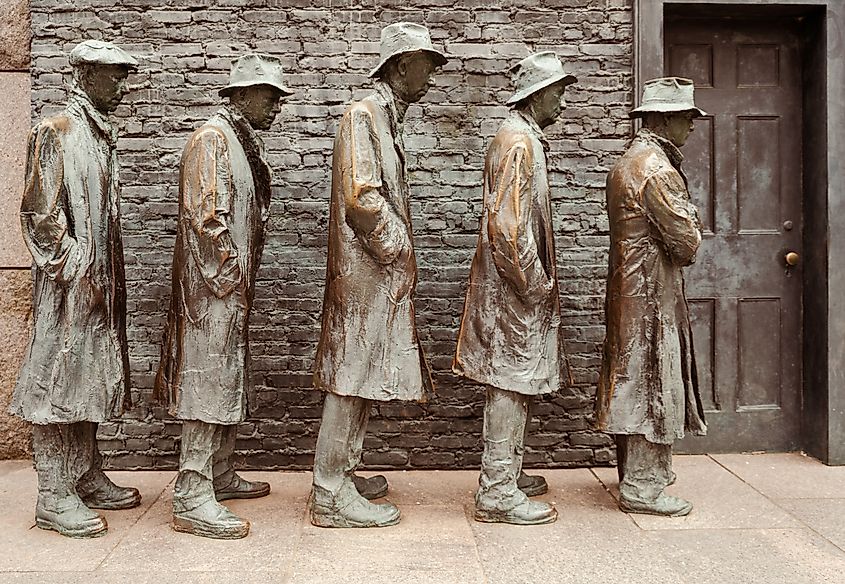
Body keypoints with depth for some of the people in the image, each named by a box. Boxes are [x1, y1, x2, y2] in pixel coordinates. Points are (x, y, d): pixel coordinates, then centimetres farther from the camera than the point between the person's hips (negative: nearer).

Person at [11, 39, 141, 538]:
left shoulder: (105, 134, 16)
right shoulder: (56, 132, -8)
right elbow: (40, 212, -13)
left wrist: (109, 277, 15)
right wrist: (75, 269, -15)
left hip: (102, 280, 9)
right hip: (69, 284, -9)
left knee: (92, 379, 14)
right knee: (57, 378, -3)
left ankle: (87, 478, 25)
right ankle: (54, 497, 5)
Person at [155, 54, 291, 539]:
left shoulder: (248, 143, 17)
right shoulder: (212, 139, -12)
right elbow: (204, 216, -20)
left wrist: (246, 278, 15)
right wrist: (229, 277, -16)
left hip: (236, 286, 10)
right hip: (213, 287, -10)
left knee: (231, 384, 16)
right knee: (209, 385, -7)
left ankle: (219, 474, 29)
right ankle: (192, 499, -1)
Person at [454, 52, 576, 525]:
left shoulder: (528, 139, 18)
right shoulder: (517, 142, -15)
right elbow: (505, 225, -23)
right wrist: (535, 284, -17)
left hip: (523, 288, 10)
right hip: (515, 289, -10)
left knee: (516, 383, 15)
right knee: (511, 383, -6)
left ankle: (507, 474, 27)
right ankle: (498, 493, 2)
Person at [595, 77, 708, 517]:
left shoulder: (625, 163, 15)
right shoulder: (658, 169, -17)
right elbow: (686, 242, -18)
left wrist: (685, 225, 5)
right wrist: (692, 221, 3)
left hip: (628, 292, 10)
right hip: (652, 295, -10)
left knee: (634, 380, 17)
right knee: (651, 384, -3)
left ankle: (639, 474, 30)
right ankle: (642, 489, 5)